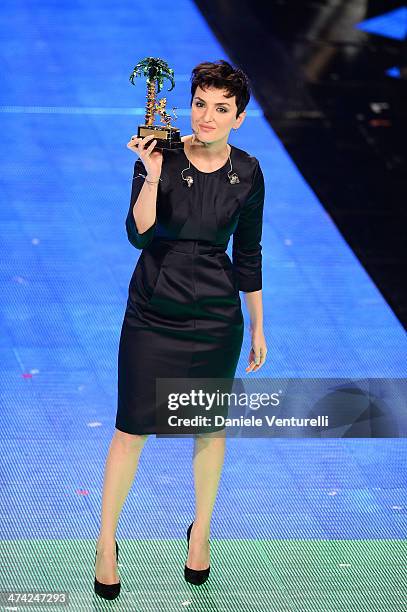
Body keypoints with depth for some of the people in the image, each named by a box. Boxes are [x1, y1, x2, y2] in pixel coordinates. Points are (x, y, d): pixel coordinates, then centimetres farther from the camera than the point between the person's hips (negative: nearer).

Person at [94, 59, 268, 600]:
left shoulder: (247, 174, -2)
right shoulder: (159, 158, -10)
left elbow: (248, 255, 7)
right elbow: (138, 235, -21)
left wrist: (258, 327, 10)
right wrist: (152, 176, -35)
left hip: (216, 318, 2)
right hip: (152, 314, -2)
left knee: (210, 427, 13)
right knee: (133, 429, 1)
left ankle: (201, 532, 34)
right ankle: (107, 543, 17)